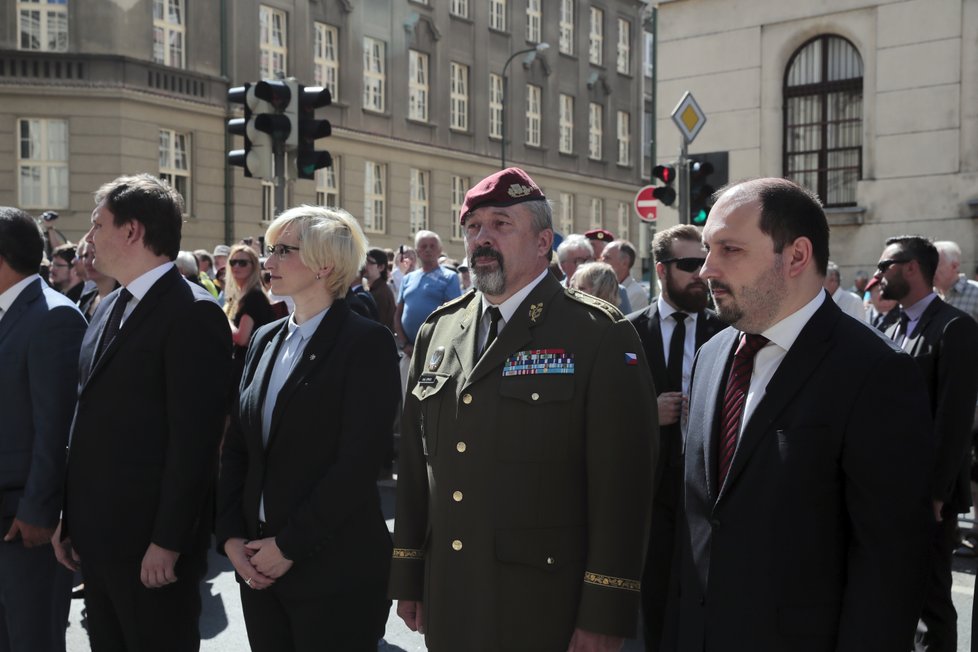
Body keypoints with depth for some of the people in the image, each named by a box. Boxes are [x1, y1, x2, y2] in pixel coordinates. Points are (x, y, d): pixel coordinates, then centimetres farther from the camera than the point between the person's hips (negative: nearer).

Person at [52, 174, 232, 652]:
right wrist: (70, 517, 12)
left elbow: (194, 438, -19)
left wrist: (168, 542, -19)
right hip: (96, 534, 8)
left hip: (150, 543, -8)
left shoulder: (192, 313, -15)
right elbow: (89, 420, 14)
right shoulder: (109, 307, 12)